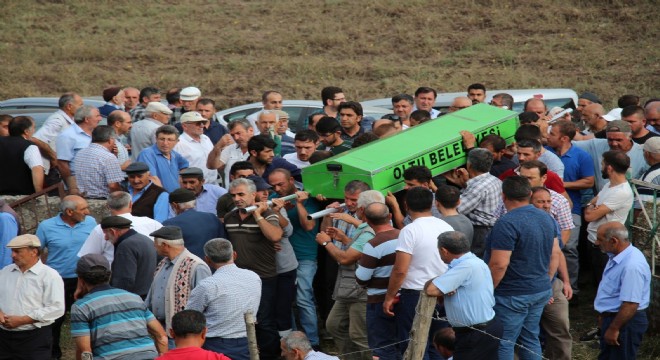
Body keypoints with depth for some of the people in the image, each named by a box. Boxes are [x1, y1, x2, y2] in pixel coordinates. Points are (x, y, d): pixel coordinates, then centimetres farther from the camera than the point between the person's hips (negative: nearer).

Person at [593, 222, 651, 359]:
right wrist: (603, 315, 21)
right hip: (611, 316, 10)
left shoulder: (632, 265, -30)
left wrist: (614, 329, -23)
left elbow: (630, 304, -30)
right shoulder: (618, 256, 3)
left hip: (626, 322, -10)